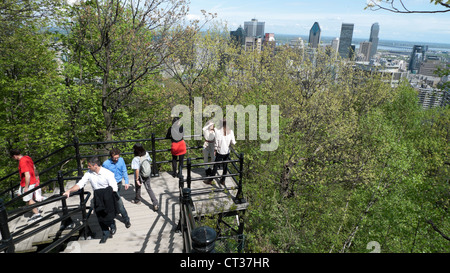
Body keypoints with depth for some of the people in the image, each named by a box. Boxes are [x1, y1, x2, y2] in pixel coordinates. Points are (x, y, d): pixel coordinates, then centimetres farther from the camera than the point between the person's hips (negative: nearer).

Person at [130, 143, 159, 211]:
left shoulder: (136, 159, -28)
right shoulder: (146, 154, -12)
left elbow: (137, 170, -28)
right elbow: (150, 161, 3)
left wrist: (137, 179, -18)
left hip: (140, 176, -5)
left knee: (138, 188, 23)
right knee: (149, 188, 16)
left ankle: (137, 200, 50)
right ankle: (155, 203, 9)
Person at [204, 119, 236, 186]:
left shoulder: (218, 132, -17)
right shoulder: (231, 132, -9)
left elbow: (216, 143, -11)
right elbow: (233, 143, -5)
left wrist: (215, 150, 4)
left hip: (220, 152, -3)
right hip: (227, 152, 3)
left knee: (215, 166, 9)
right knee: (225, 166, 16)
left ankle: (210, 180, 23)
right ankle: (223, 180, 28)